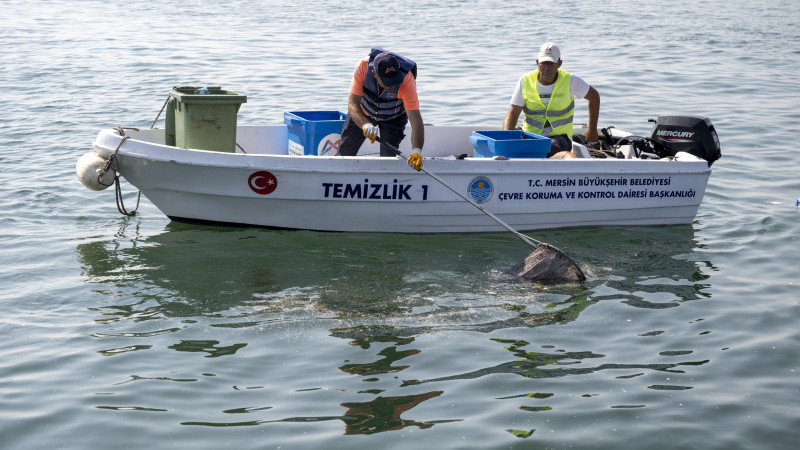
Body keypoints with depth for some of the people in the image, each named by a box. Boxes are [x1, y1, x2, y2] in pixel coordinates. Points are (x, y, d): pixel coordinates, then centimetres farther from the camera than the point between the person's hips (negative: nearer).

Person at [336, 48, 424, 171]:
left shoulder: (407, 80, -40)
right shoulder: (363, 66, -36)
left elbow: (416, 120, -44)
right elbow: (352, 104, -35)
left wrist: (416, 151, -58)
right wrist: (365, 125, -54)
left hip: (393, 118, -2)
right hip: (362, 115, 2)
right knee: (345, 153, 10)